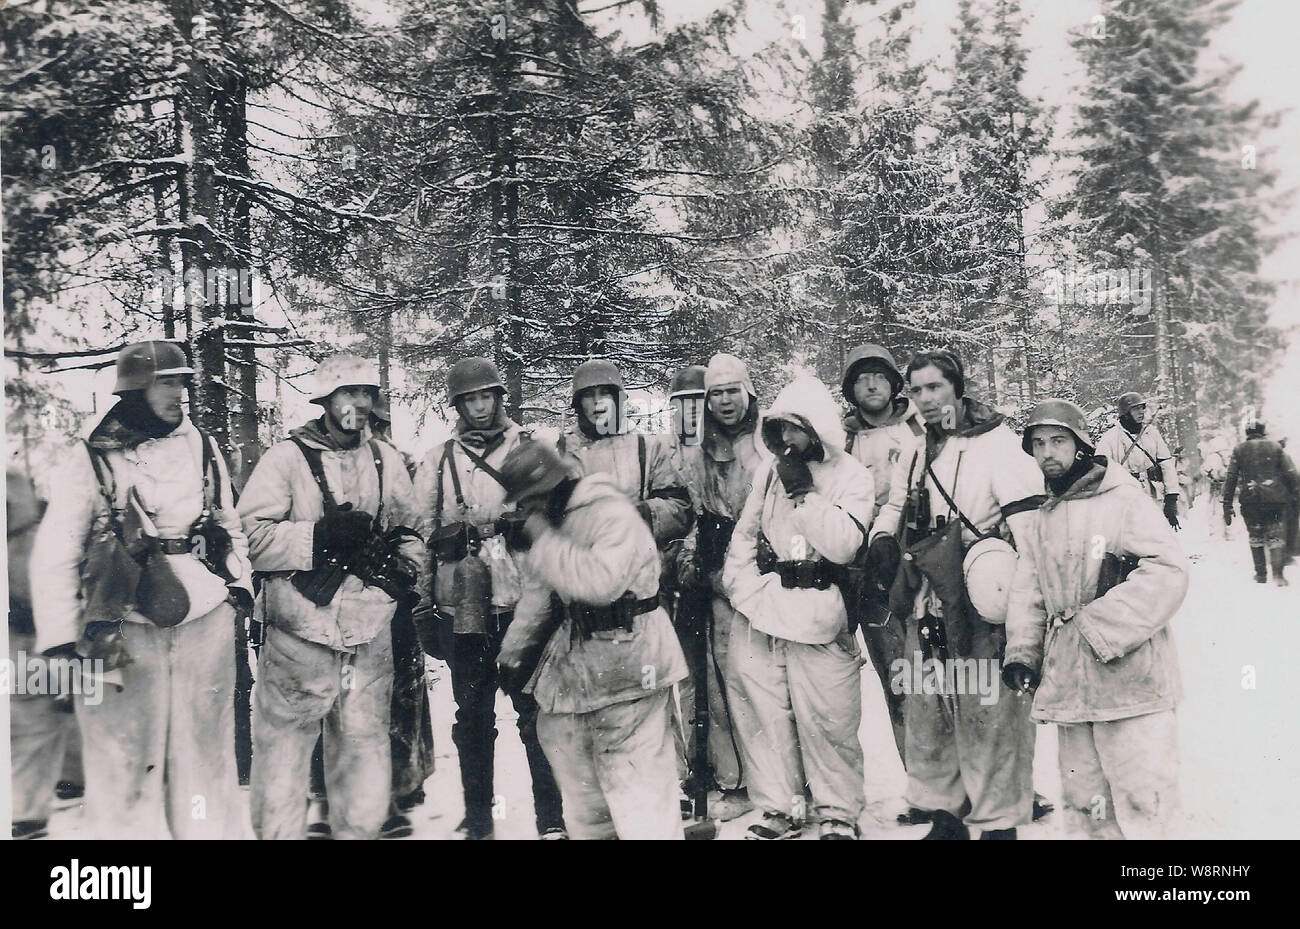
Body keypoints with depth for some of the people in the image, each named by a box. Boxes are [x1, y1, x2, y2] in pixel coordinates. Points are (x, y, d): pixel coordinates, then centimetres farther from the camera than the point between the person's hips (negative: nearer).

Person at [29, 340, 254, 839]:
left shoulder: (203, 449, 7)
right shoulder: (89, 462, -4)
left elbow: (230, 526, 19)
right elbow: (53, 558, -4)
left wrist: (240, 586, 10)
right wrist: (60, 641, -8)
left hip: (205, 623, 3)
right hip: (124, 632, -3)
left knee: (206, 751, 10)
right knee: (125, 760, 3)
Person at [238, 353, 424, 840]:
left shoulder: (385, 460, 13)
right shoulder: (288, 457, -3)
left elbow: (408, 530, 20)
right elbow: (251, 535, -11)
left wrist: (402, 564, 0)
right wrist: (320, 537, -18)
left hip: (369, 639, 4)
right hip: (300, 638, -4)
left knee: (366, 749, 12)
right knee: (283, 748, 1)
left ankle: (359, 829, 27)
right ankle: (277, 828, 17)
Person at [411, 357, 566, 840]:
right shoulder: (437, 460, 10)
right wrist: (422, 599, 7)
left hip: (523, 601, -2)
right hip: (461, 605, 2)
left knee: (535, 709, 1)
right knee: (472, 713, 10)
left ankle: (551, 816, 10)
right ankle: (477, 815, 21)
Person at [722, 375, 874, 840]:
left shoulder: (851, 477, -2)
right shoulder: (769, 470, 12)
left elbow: (843, 545, -14)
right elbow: (745, 533, 18)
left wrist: (805, 494, -16)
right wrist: (740, 584, 7)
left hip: (818, 620, -4)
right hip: (758, 612, 5)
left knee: (826, 720, -3)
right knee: (764, 714, 7)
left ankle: (838, 813, 13)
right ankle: (779, 809, 19)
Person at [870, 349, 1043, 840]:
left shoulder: (996, 444, -9)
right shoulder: (914, 456, 14)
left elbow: (1028, 518, -15)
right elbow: (895, 505, 30)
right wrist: (883, 537, 7)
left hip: (981, 609, -7)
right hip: (927, 610, 7)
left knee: (988, 718, -3)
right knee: (926, 715, 13)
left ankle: (998, 821, 9)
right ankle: (943, 813, 27)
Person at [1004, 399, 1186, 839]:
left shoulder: (1124, 501, -5)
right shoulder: (1042, 519, 16)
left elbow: (1166, 572, -15)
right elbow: (1027, 592, 16)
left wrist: (1099, 627, -18)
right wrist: (1021, 652, 1)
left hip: (1128, 676, -6)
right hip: (1069, 683, 7)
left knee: (1139, 792, -5)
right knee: (1084, 797, 13)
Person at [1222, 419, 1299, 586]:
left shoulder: (1239, 450, 5)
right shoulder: (1275, 447, 4)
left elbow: (1230, 479, 2)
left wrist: (1227, 507, 3)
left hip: (1250, 501, 1)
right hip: (1275, 498, -1)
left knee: (1256, 537, 14)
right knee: (1276, 537, 4)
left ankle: (1261, 575, 15)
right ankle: (1278, 574, -9)